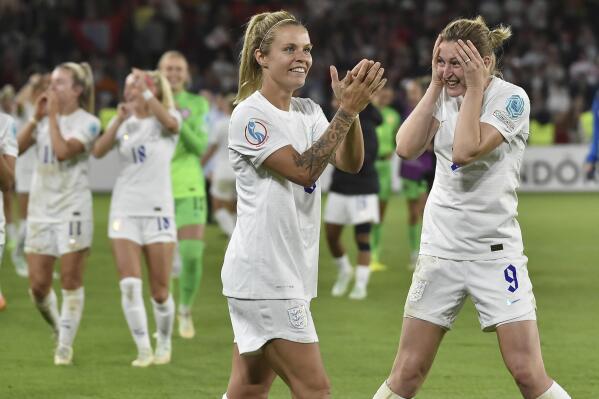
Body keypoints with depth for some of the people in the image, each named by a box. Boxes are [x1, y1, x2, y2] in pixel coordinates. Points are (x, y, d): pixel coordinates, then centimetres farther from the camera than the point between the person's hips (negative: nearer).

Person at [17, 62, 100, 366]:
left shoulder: (87, 123, -5)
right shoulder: (44, 118, 11)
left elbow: (63, 150, -21)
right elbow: (17, 147, 0)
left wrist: (53, 116, -12)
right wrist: (36, 117, -5)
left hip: (72, 208, -5)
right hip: (40, 208, 5)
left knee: (70, 281, -2)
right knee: (38, 285, 1)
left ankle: (65, 346, 6)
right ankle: (60, 331, 25)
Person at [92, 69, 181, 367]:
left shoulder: (167, 118, 0)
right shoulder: (124, 122, 10)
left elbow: (170, 122, -27)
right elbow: (98, 151, -6)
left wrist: (145, 93, -28)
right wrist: (120, 119, -14)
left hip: (158, 210, -3)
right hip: (125, 210, 3)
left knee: (159, 291, 1)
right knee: (129, 284, -12)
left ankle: (164, 345, 23)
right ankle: (143, 350, -5)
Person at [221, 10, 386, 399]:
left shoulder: (308, 111, 12)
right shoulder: (250, 114, -12)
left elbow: (350, 162, -2)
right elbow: (303, 170, -21)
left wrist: (353, 106, -17)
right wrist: (347, 110, -23)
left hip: (290, 273, 8)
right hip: (263, 275, -8)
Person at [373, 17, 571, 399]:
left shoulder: (512, 98, -9)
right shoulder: (444, 96, 6)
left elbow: (465, 150, -22)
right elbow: (408, 148, -9)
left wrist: (474, 87, -16)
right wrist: (435, 85, -7)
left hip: (495, 249, -4)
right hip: (440, 249, 4)